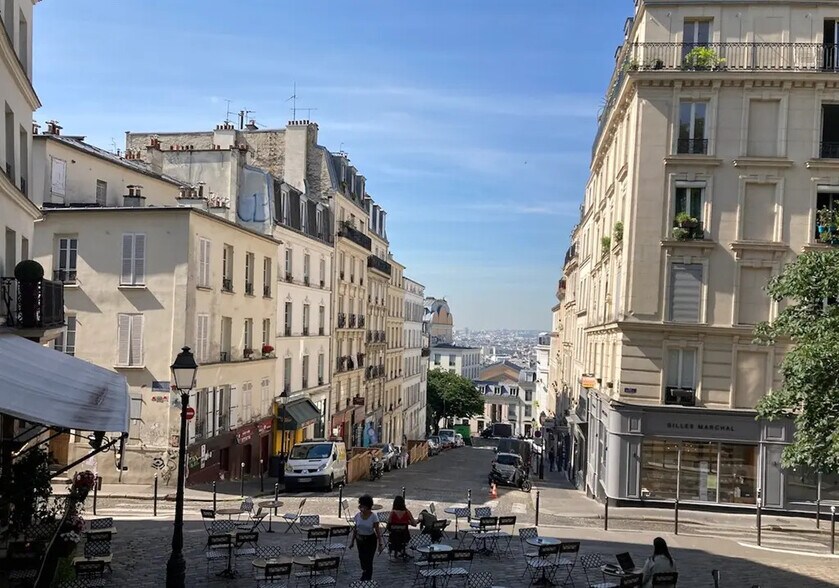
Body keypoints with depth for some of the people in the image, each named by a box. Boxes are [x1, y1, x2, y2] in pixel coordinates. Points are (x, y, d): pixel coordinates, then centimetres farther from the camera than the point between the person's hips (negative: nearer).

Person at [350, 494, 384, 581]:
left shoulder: (373, 517, -16)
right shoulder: (357, 515, -7)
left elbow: (377, 531, -11)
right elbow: (355, 529, 5)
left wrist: (380, 544, -12)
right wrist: (352, 541, 9)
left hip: (370, 540, -4)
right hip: (360, 539, 4)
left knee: (368, 560, -5)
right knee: (362, 558, 14)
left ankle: (367, 579, 9)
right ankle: (365, 571, 44)